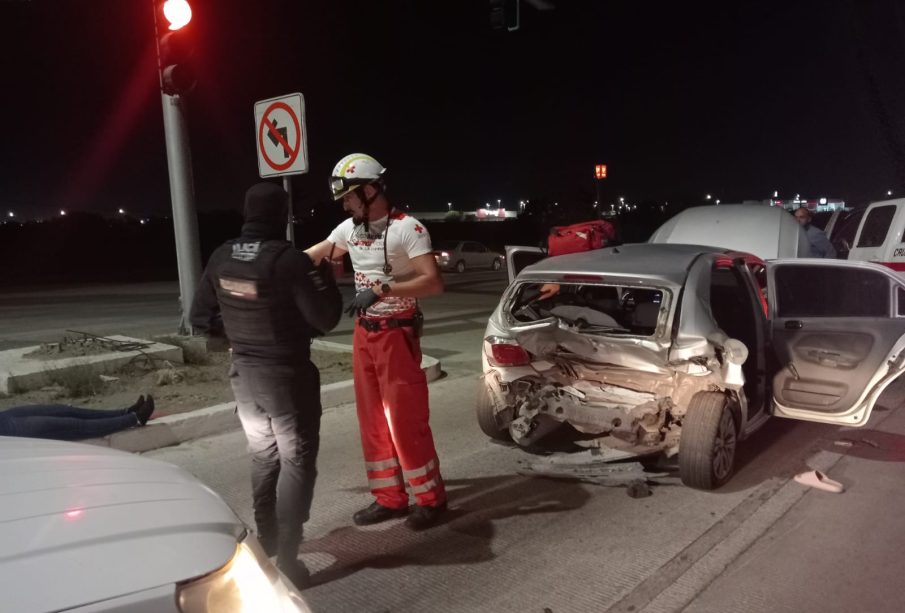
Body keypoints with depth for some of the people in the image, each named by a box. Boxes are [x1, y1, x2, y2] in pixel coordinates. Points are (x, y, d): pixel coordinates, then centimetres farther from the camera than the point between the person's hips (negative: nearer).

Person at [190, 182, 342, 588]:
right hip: (286, 373, -6)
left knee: (263, 457, 22)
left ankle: (266, 542, 35)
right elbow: (325, 319, -17)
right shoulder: (288, 259, -20)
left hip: (243, 372, 6)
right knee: (297, 461, 7)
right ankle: (286, 556, 8)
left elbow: (200, 318, 6)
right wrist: (327, 278, -1)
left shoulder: (221, 257, -1)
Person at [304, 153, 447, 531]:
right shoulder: (349, 229, 6)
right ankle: (389, 497, 23)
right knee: (372, 420, 11)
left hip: (396, 335, -7)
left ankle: (431, 498, 13)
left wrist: (381, 290, -29)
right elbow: (310, 257, 19)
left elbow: (434, 282, -23)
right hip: (363, 334, 7)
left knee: (406, 420, -3)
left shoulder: (407, 228, -14)